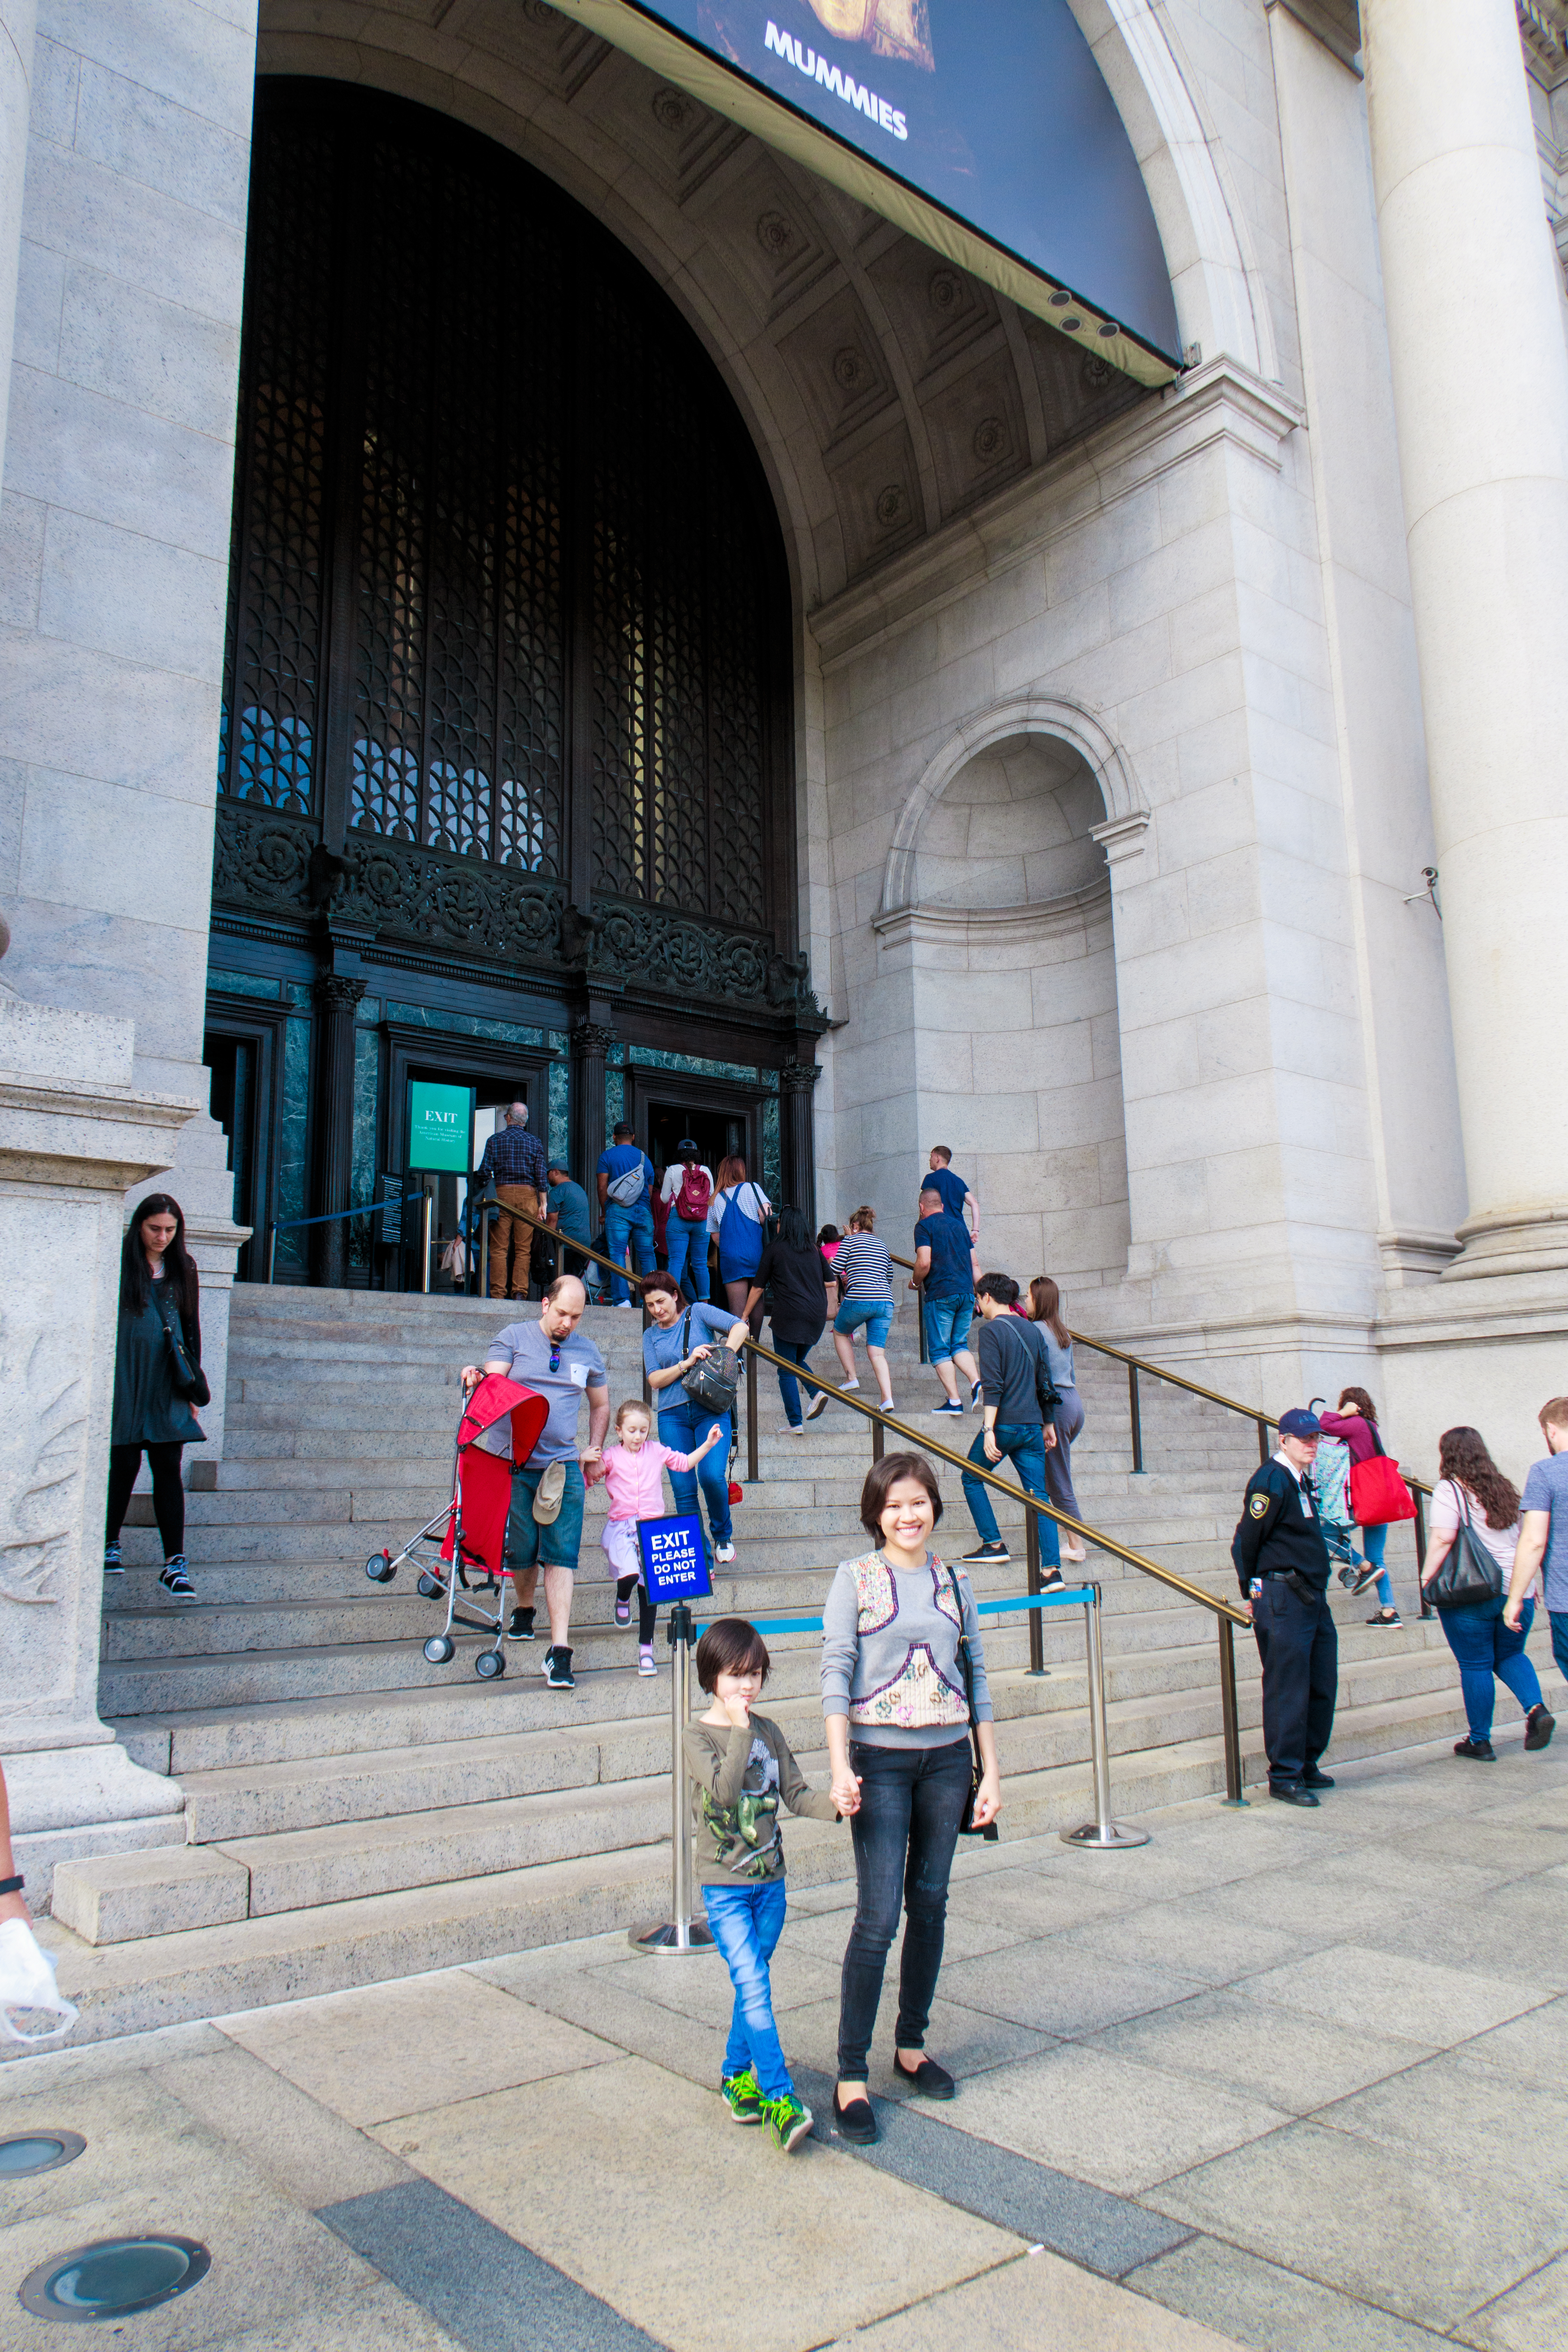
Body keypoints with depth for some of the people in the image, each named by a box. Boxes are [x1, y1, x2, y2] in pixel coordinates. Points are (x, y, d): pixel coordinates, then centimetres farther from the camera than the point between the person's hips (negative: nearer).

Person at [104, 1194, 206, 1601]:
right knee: (124, 1464, 3)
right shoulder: (119, 1264, 0)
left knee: (168, 1468, -3)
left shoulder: (183, 1268, 11)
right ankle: (109, 1545, 26)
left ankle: (174, 1564, -6)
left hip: (168, 1384, 2)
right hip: (125, 1378, -2)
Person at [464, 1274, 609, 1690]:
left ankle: (559, 1651, -9)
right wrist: (476, 1377, -28)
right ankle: (524, 1610, 37)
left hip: (564, 1466, 1)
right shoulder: (513, 1338, 4)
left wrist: (594, 1450, 15)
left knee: (561, 1555, -8)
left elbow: (600, 1406, 25)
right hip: (516, 1463, -1)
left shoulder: (587, 1352, 13)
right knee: (521, 1549, 6)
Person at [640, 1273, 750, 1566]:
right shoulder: (651, 1336, 14)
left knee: (712, 1476, -18)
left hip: (710, 1410, -3)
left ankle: (723, 1535, 9)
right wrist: (687, 1363, -11)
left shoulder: (697, 1313, 5)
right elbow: (655, 1380, 3)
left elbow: (740, 1327, -5)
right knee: (683, 1491, -2)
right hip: (673, 1417, 3)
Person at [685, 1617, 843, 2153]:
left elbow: (795, 1792, 3)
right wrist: (741, 1731, -23)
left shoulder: (768, 1731, 6)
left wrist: (832, 1805, -14)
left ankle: (737, 2077, 31)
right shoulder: (697, 1736, -10)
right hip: (724, 1885, -5)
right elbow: (724, 1788, -25)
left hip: (769, 1881, 5)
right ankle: (779, 2098, -10)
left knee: (751, 1984, 14)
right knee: (755, 1987, -12)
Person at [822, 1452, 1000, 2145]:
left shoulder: (954, 1582, 7)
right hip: (881, 1760, -4)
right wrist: (840, 1766, -16)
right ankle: (852, 2074, 6)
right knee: (879, 1915, -6)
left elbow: (976, 1677, 10)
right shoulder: (855, 1578, -3)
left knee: (930, 1905, 11)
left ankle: (912, 2045, 28)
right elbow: (836, 1672, -8)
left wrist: (990, 1770, 8)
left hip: (947, 1758, 4)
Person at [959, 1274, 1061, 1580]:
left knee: (972, 1479, 15)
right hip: (1032, 1426, 6)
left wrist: (989, 1431, -18)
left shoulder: (992, 1330, -8)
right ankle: (1052, 1568, -3)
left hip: (1004, 1423, -6)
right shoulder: (1032, 1330, 13)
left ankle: (994, 1544, 12)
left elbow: (993, 1385, -16)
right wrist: (1047, 1425, 24)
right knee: (1038, 1496, 4)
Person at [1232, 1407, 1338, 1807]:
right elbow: (1245, 1541, -12)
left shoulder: (1302, 1481, 15)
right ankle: (1284, 1777, 4)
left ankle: (1307, 1765, 26)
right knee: (1288, 1688, -4)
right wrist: (1251, 1592, -4)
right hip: (1282, 1599, -9)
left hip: (1312, 1596, 9)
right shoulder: (1271, 1480, -14)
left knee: (1322, 1684, 13)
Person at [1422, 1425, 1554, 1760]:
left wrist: (1427, 1576, -12)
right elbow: (1524, 1540, 18)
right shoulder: (1504, 1488, 12)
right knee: (1510, 1656, 21)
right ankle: (1537, 1708, -3)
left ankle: (1480, 1741, 11)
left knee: (1475, 1665, 4)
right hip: (1516, 1591, 6)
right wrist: (1527, 1586, 24)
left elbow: (1443, 1538, -21)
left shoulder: (1449, 1489, -9)